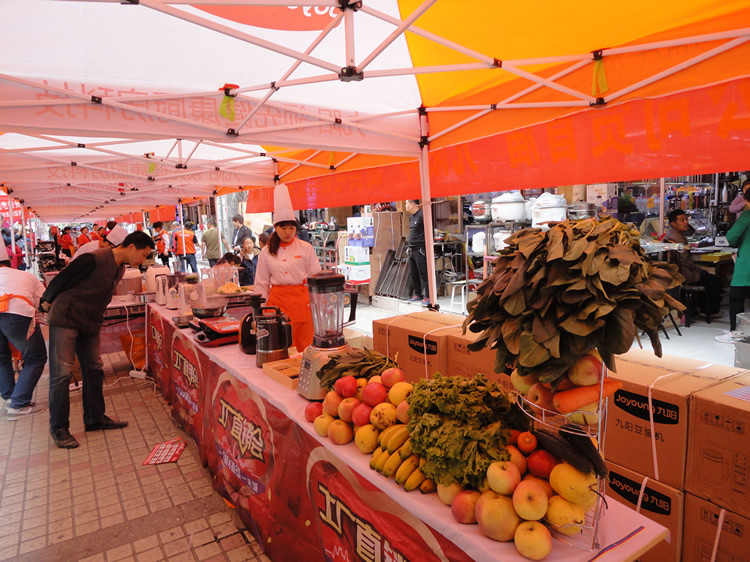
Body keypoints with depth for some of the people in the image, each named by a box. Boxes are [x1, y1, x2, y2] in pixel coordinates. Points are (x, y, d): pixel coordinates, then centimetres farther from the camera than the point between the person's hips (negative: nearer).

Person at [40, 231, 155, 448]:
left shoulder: (120, 269, 6)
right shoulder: (94, 259, -22)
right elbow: (62, 279, -12)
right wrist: (47, 301, 3)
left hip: (90, 323, 8)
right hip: (65, 318, -8)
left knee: (94, 370, 10)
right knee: (61, 372, -3)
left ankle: (95, 418, 22)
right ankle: (58, 428, 7)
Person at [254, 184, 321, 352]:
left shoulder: (306, 248, 1)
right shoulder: (266, 252, 5)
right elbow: (261, 284, 9)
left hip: (301, 299, -1)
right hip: (277, 300, 1)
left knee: (304, 344, 3)